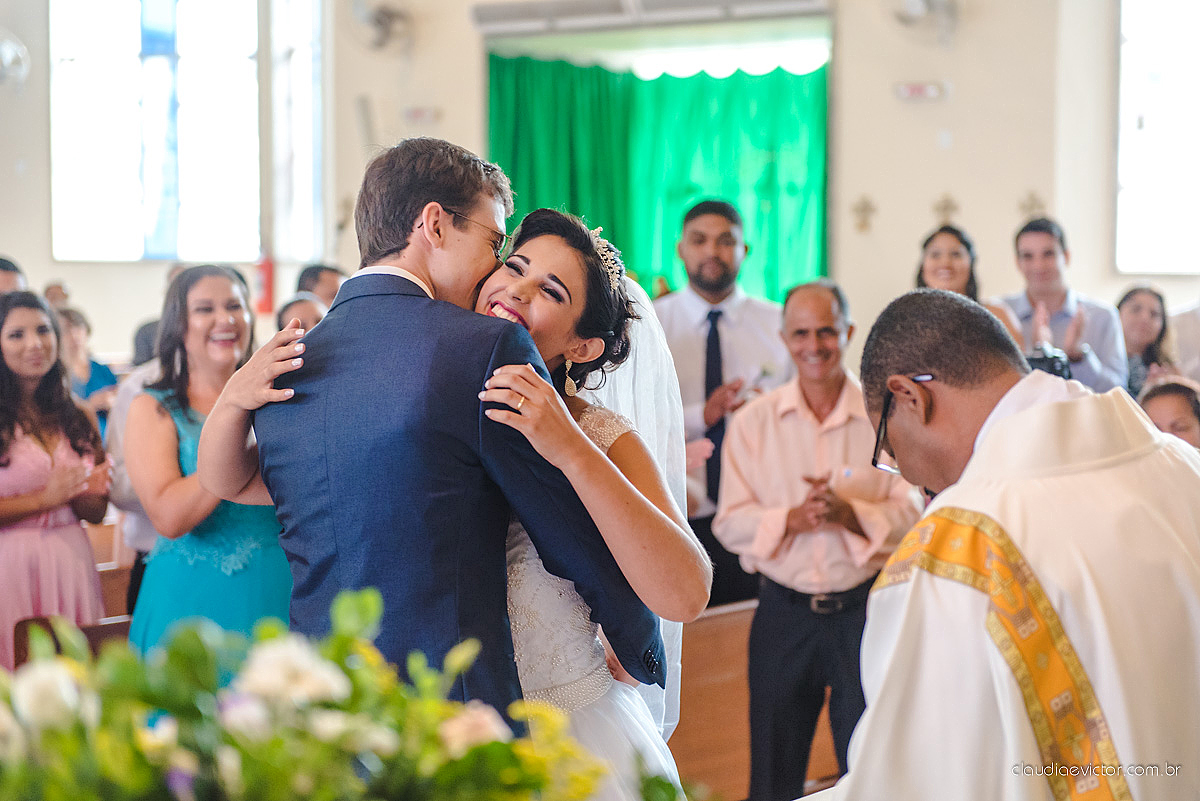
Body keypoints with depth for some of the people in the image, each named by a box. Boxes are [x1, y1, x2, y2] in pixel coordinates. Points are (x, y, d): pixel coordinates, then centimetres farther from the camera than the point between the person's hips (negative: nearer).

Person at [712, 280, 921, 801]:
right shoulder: (753, 422, 4)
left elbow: (911, 514, -5)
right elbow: (730, 524, -1)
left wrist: (851, 514, -23)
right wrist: (792, 518, -18)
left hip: (865, 607, -1)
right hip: (783, 613, 1)